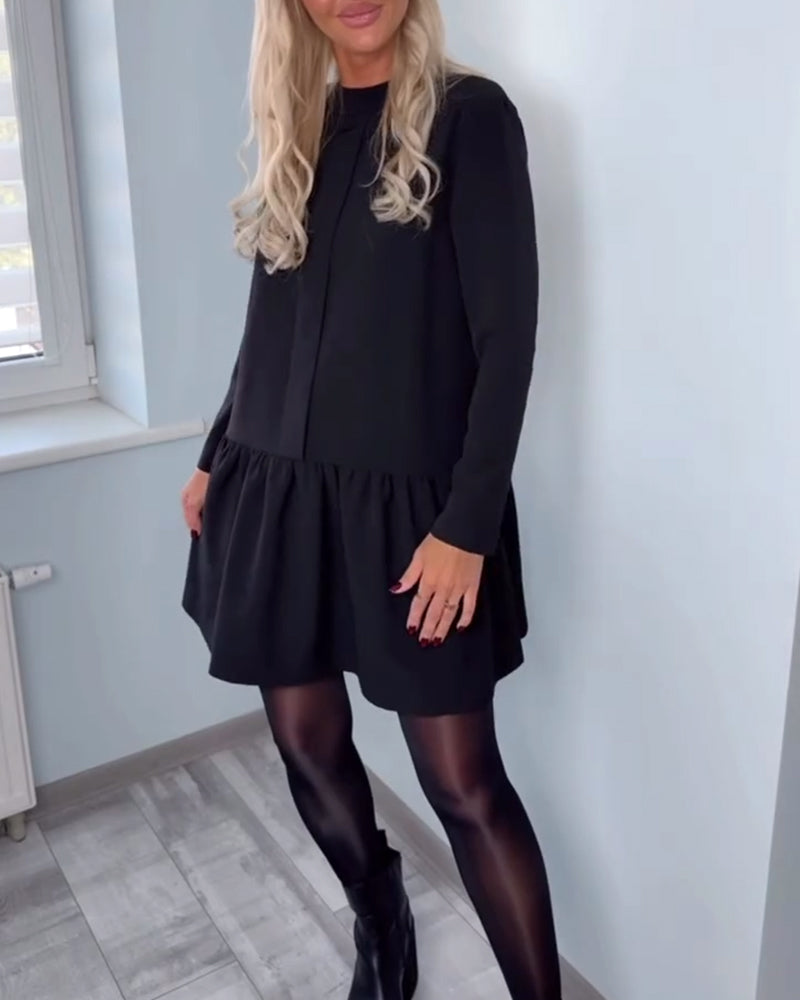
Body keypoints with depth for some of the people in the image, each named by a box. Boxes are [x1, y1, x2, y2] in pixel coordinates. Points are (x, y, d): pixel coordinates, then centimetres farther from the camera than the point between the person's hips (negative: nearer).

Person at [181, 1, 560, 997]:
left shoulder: (469, 116, -5)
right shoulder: (298, 130, 12)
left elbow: (506, 335, -11)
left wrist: (467, 524, -16)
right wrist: (216, 457, 17)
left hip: (409, 499, -5)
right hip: (277, 490, 6)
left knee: (463, 782, -1)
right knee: (308, 744, 14)